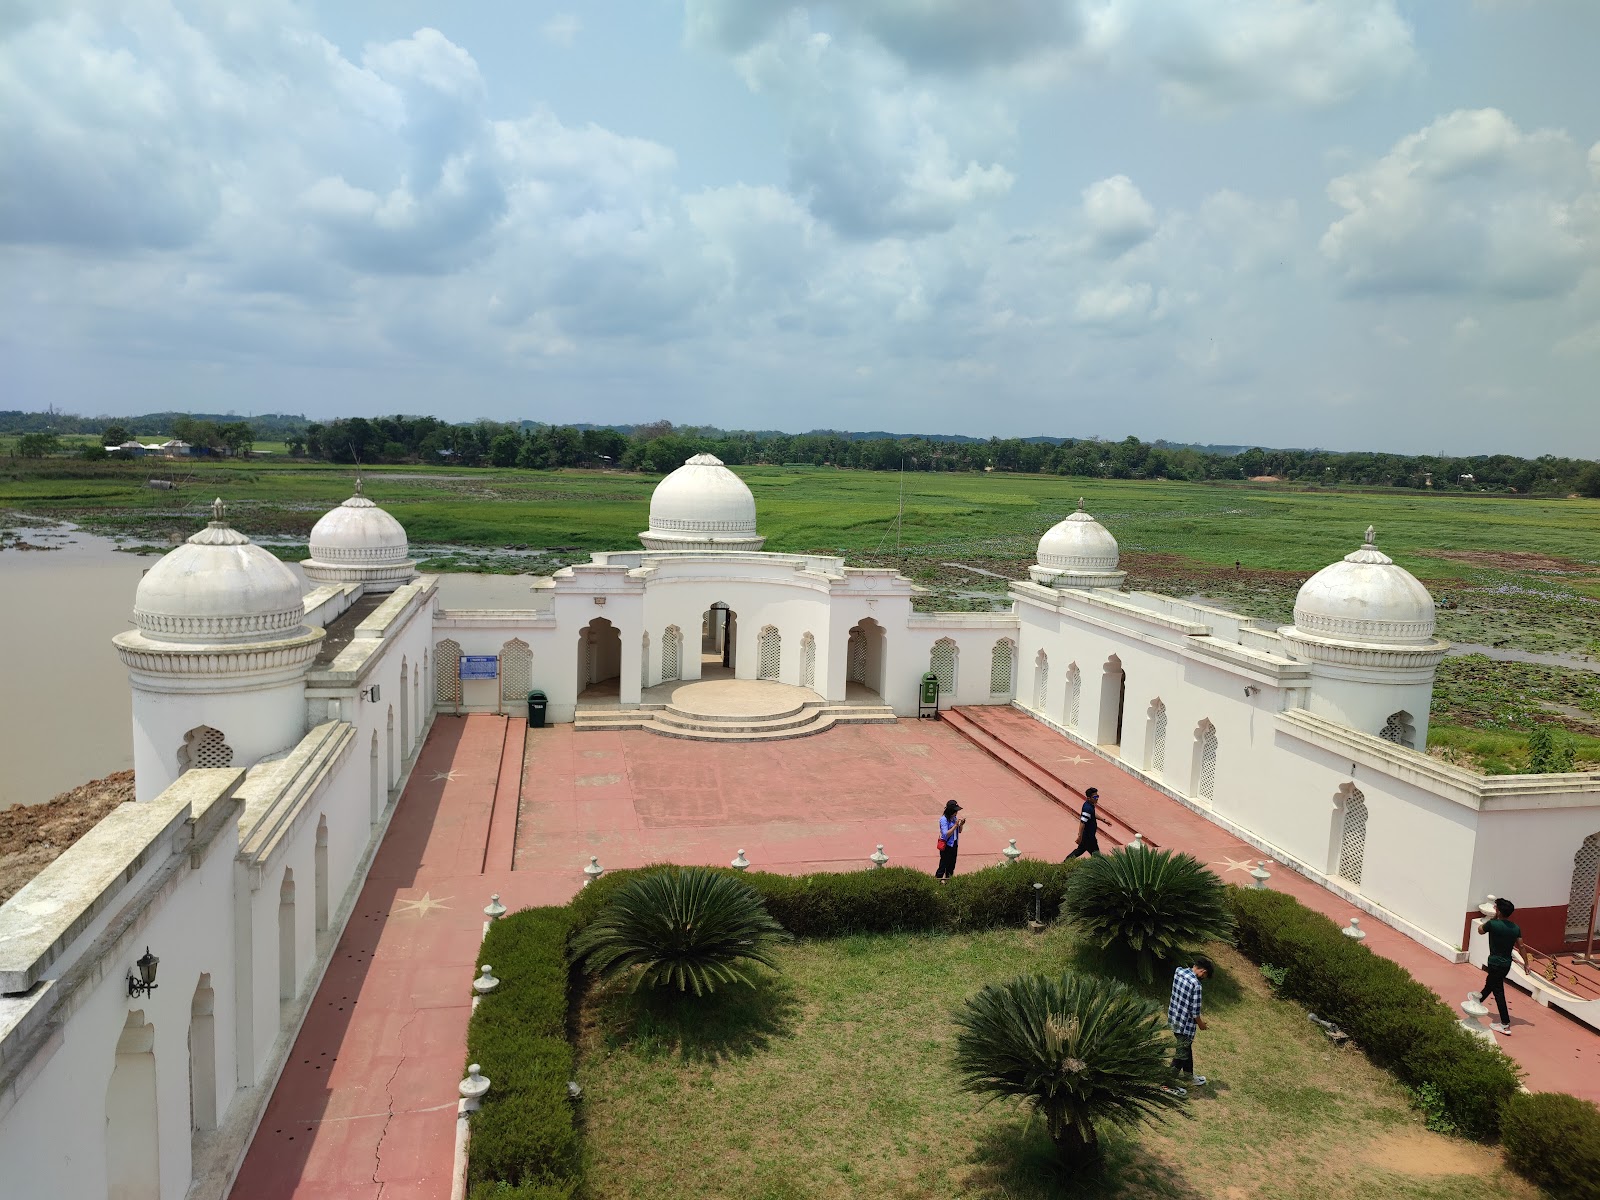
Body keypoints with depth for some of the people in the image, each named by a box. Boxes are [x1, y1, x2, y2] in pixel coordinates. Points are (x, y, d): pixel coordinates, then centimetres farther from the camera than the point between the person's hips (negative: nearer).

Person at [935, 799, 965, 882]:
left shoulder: (954, 818, 3)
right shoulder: (944, 819, -19)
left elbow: (959, 831, 14)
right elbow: (946, 834, -25)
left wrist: (961, 824, -6)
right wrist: (956, 825, -26)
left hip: (954, 844, 7)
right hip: (946, 846, -7)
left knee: (952, 864, 14)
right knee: (944, 864, -1)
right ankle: (937, 879, 10)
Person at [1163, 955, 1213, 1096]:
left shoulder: (1178, 971, -4)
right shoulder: (1196, 985, -26)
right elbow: (1195, 1012, -18)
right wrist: (1201, 1023, 0)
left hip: (1174, 1018, 8)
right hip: (1185, 1023, -8)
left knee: (1186, 1047, 27)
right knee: (1182, 1053, 8)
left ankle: (1188, 1074, 45)